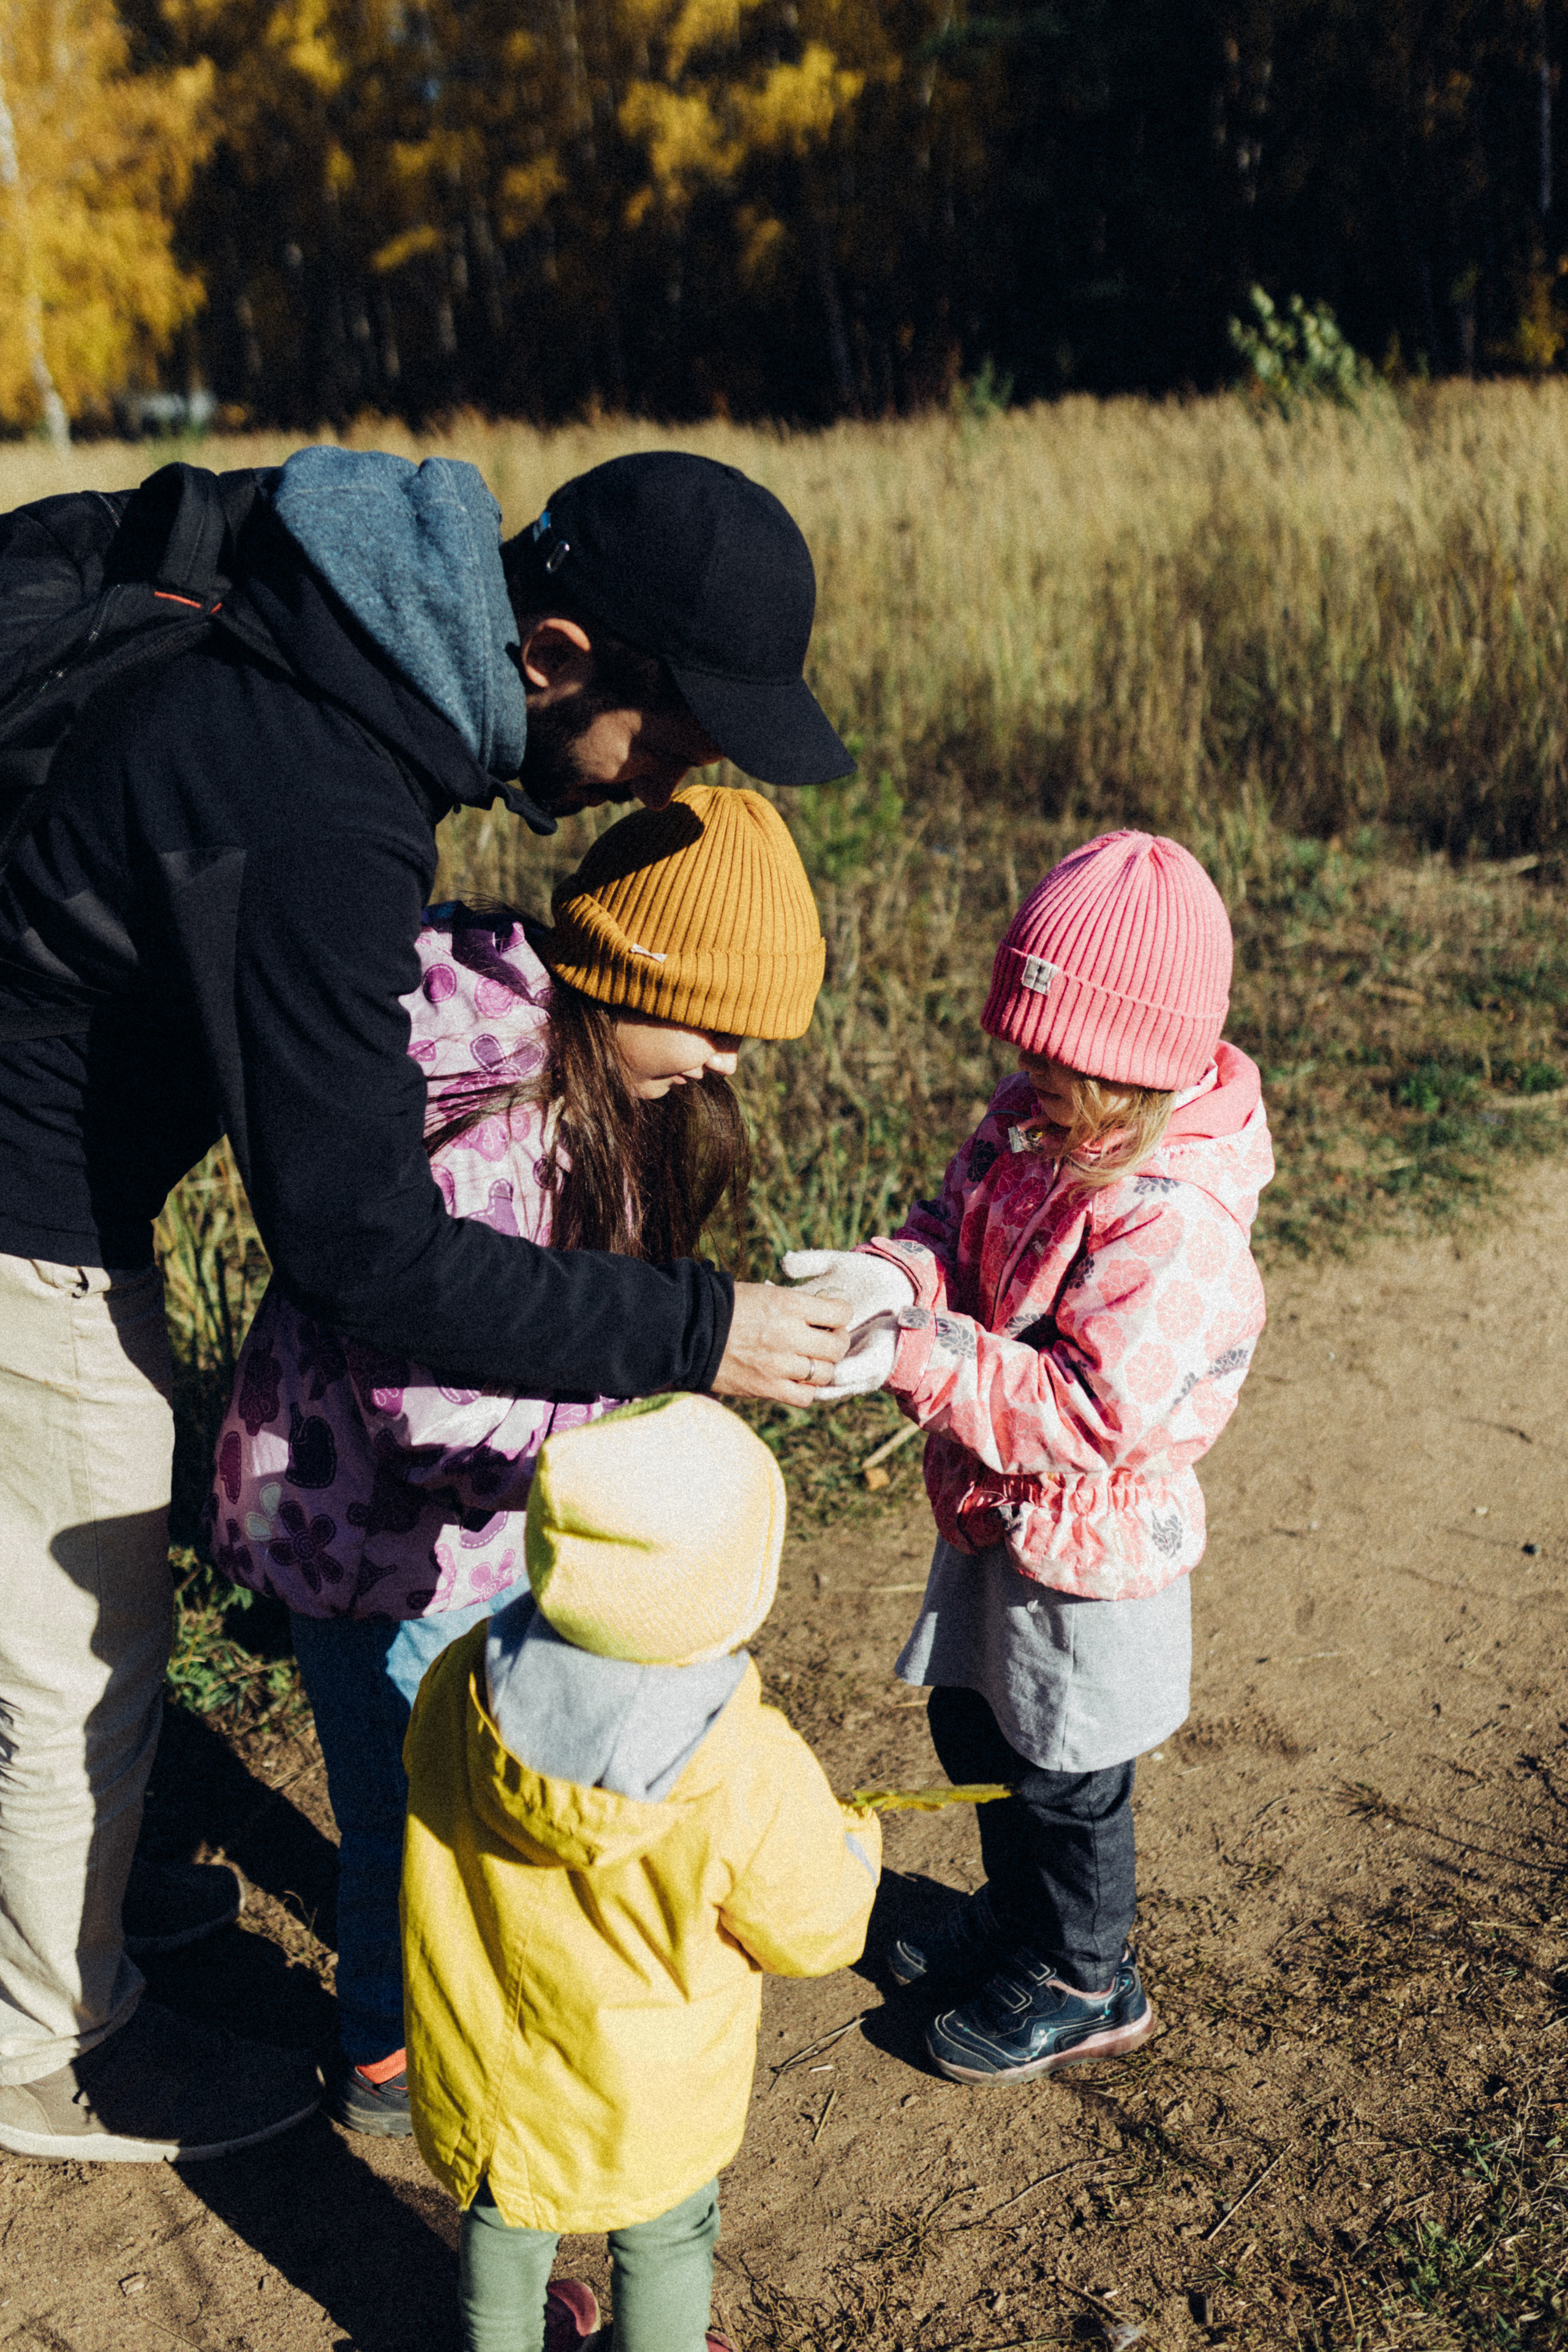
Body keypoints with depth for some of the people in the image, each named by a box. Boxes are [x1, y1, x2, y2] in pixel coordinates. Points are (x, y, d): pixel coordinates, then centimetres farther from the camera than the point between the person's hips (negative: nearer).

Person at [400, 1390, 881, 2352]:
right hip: (645, 2099, -3)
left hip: (480, 2055, 4)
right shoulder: (751, 1784, -35)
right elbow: (814, 1930, -18)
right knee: (665, 2238, 28)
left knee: (502, 2214, 32)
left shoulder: (461, 1689, -25)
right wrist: (849, 1840, 4)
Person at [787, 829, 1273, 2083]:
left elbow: (1091, 1411, -34)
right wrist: (896, 1276, -23)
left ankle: (1083, 1987, 39)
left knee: (1066, 1776, 13)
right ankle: (1017, 1911, 52)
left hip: (1090, 1539, -8)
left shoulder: (1175, 1222, -32)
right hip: (993, 1512, 8)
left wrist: (915, 1360, -39)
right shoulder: (1029, 1122, -6)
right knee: (974, 1729, 26)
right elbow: (957, 1221, 0)